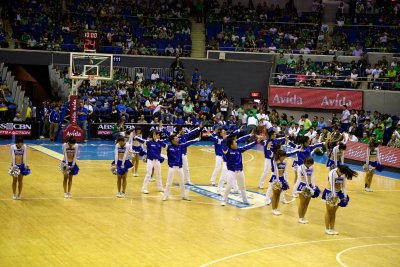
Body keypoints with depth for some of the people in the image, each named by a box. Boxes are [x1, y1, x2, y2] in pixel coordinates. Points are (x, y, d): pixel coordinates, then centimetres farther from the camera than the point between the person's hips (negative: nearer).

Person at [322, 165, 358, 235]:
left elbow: (343, 186, 4)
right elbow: (332, 185, -23)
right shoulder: (332, 173, -20)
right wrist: (333, 196, -27)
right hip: (330, 192, -5)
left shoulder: (343, 174, -2)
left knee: (334, 211, 10)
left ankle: (332, 228, 17)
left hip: (338, 193, 5)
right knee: (329, 211, 2)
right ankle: (327, 229, 8)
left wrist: (345, 196, -1)